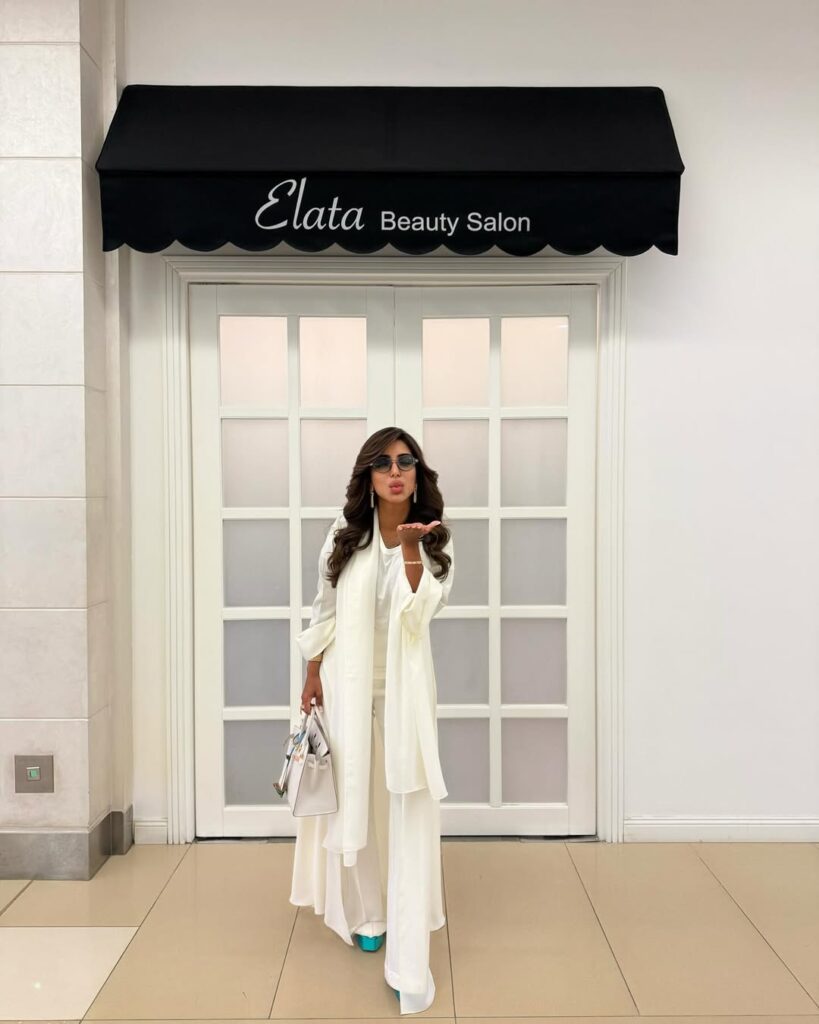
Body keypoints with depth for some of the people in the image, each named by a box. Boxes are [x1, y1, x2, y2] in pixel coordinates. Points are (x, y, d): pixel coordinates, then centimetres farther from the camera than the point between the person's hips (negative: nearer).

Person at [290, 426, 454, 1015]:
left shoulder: (435, 541, -1)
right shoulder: (345, 535, 3)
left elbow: (419, 613, -14)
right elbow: (326, 610, 9)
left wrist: (410, 547, -23)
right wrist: (313, 675, 7)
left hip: (404, 691, -1)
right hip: (348, 686, 2)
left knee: (412, 818, -6)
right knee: (356, 805, 12)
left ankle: (411, 963, -1)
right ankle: (367, 915, 35)